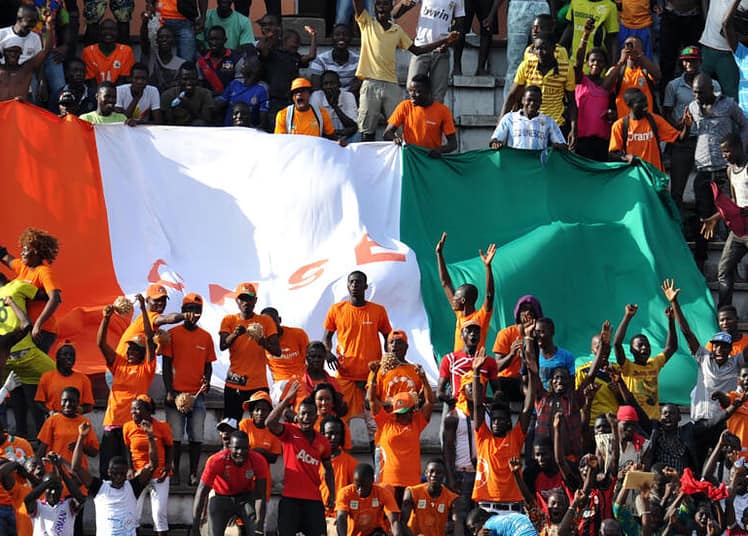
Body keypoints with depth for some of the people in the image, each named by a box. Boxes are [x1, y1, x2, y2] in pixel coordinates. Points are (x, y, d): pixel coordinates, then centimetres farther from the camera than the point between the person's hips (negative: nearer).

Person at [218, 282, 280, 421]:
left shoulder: (266, 321, 6)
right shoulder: (229, 320, 6)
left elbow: (277, 351, -1)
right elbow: (222, 346, -8)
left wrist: (263, 342, -22)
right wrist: (235, 334, -29)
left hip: (259, 385, 0)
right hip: (234, 385, 0)